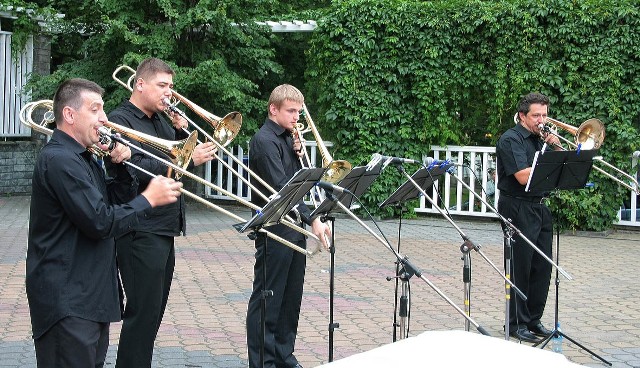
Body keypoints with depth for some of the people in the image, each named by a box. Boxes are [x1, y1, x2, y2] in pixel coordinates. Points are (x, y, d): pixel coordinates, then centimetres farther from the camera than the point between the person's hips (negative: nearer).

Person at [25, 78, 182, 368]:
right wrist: (149, 199, -12)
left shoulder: (83, 159, 15)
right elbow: (100, 222, -22)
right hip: (67, 302, -10)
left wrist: (122, 166, 3)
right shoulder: (58, 160, -17)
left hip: (92, 297, 10)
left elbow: (118, 202, 18)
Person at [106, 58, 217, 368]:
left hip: (165, 228, 9)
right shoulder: (120, 120, -9)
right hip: (141, 233, -9)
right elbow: (137, 169, -22)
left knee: (154, 309, 14)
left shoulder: (159, 120, 17)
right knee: (143, 310, -7)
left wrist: (182, 131, 1)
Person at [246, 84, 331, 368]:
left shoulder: (288, 138, 14)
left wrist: (298, 154, 0)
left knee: (291, 297, 14)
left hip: (295, 228, 9)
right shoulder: (264, 140, -14)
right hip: (275, 230, -9)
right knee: (268, 299, -1)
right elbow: (282, 187, -23)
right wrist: (312, 219, -27)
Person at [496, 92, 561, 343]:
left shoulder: (541, 138, 15)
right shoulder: (511, 140, -10)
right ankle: (517, 324, 5)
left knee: (542, 266, 9)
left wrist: (556, 147, 0)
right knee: (520, 267, -3)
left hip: (539, 208, 8)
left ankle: (533, 320, 20)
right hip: (518, 208, -8)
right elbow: (524, 176, -20)